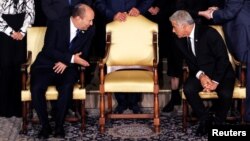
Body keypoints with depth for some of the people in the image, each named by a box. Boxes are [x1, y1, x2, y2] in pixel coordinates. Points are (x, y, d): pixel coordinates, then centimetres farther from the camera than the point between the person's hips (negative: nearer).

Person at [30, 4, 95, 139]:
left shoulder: (89, 30, 0)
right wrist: (71, 58, -25)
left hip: (67, 68, 2)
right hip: (46, 66, -2)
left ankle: (59, 125, -14)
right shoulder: (57, 25, -11)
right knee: (36, 88, -30)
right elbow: (48, 50, -16)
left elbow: (83, 54, 4)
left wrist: (66, 62, -14)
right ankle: (45, 125, -12)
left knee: (67, 87, -32)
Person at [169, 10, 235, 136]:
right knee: (188, 88, -26)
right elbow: (190, 63, 4)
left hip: (221, 73, -4)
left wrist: (215, 81, -23)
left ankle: (218, 121, 0)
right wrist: (200, 75, -17)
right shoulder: (180, 40, -3)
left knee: (225, 94, -32)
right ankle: (205, 118, -3)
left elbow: (223, 58, -18)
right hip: (200, 74, 4)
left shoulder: (209, 33, -20)